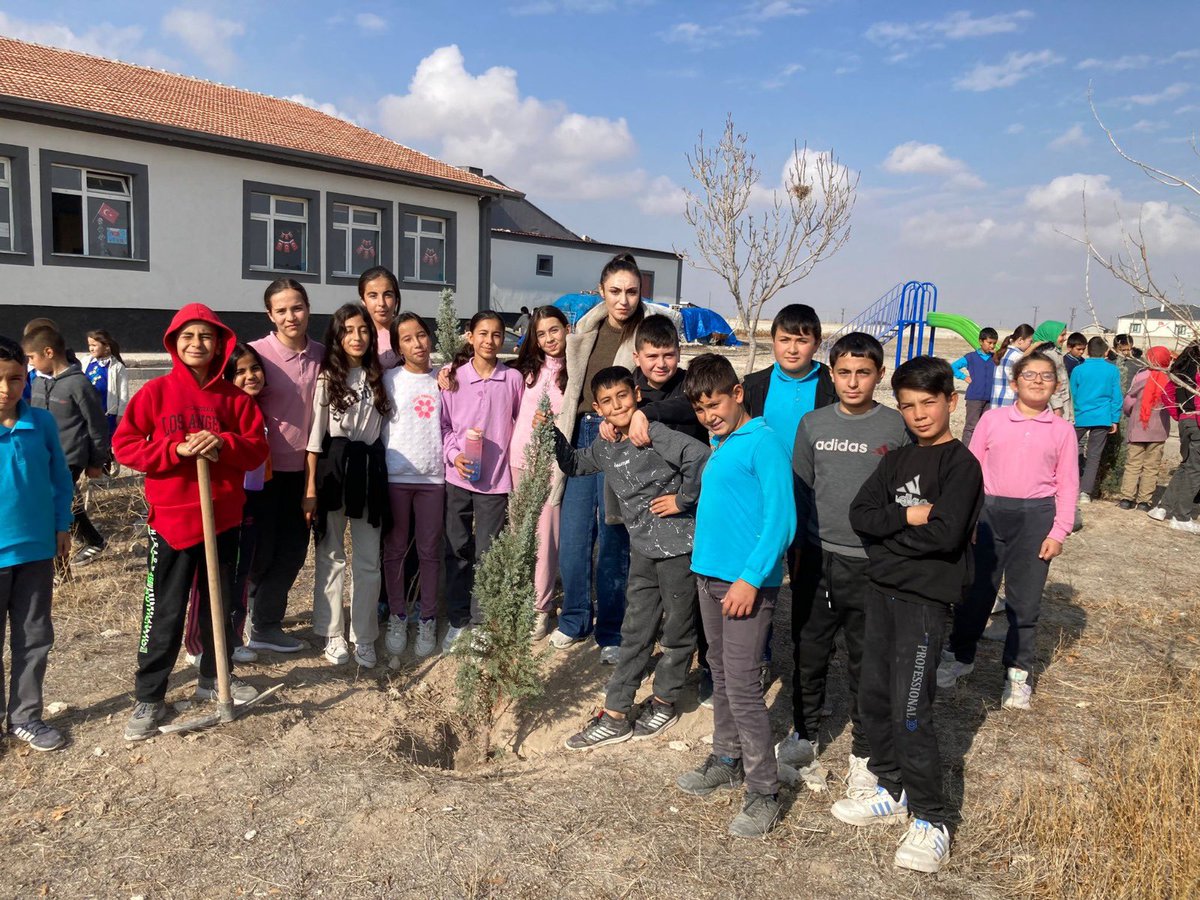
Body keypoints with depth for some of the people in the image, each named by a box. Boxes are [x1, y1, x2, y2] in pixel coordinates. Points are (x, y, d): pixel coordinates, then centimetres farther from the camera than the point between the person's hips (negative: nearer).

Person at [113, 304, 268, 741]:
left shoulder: (234, 397, 3)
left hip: (224, 518, 3)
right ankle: (148, 697, 16)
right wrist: (177, 450, -18)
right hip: (171, 519, -3)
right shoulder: (155, 392, -3)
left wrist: (221, 444, -17)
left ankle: (214, 678, 33)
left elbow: (257, 448, 2)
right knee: (164, 612, 3)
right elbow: (124, 444, -5)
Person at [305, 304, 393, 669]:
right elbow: (315, 435, -3)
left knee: (368, 559, 6)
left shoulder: (378, 377, 9)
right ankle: (333, 635, 19)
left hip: (370, 468, 3)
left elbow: (384, 428, 11)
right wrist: (310, 489, -8)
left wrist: (382, 476, 4)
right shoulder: (327, 377, 0)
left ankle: (364, 638, 17)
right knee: (331, 556, 6)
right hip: (334, 467, -3)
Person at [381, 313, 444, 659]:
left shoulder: (443, 379, 6)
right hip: (396, 475, -1)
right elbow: (379, 425, 1)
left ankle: (427, 621, 17)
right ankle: (397, 618, 20)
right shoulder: (390, 379, 0)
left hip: (433, 476, 1)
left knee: (430, 552, 6)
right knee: (395, 550, 7)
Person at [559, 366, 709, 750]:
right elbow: (573, 464, 24)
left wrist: (682, 499, -19)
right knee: (635, 631, 11)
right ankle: (615, 716, 18)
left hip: (678, 545, -7)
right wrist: (552, 434, 10)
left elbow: (703, 458, -28)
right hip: (643, 548, 7)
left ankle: (664, 702, 29)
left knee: (677, 628, 10)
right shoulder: (605, 448, 6)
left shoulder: (656, 435, -16)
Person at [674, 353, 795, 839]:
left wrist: (751, 578, -22)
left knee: (742, 685, -5)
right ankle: (727, 761, 34)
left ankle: (764, 793, 7)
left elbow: (781, 517, -17)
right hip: (710, 574, 8)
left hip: (748, 581, -8)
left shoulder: (764, 442, -12)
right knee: (720, 674, 18)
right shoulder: (717, 446, 13)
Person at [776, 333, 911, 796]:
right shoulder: (813, 423, 4)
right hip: (816, 558, 3)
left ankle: (864, 754, 26)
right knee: (809, 654, 13)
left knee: (865, 663, 9)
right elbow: (799, 492, 9)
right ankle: (803, 737, 33)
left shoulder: (897, 427, -4)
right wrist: (795, 551, 9)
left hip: (871, 565, -2)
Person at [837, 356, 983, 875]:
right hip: (882, 590, 7)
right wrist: (906, 517, -14)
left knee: (911, 710, -7)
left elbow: (945, 534, -20)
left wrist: (888, 534, -9)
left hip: (925, 597, -7)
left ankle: (930, 820, 9)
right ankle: (893, 792, 31)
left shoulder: (961, 464, -8)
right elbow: (859, 514, 0)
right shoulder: (897, 461, 11)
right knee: (873, 696, 12)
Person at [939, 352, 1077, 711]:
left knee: (1025, 598, 9)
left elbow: (1067, 484, 3)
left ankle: (1018, 671, 23)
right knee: (976, 590, 9)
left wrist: (1059, 531, -3)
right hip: (989, 511, 0)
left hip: (1036, 517, 0)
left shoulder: (1062, 430, 2)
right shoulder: (992, 420, 1)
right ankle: (959, 655, 28)